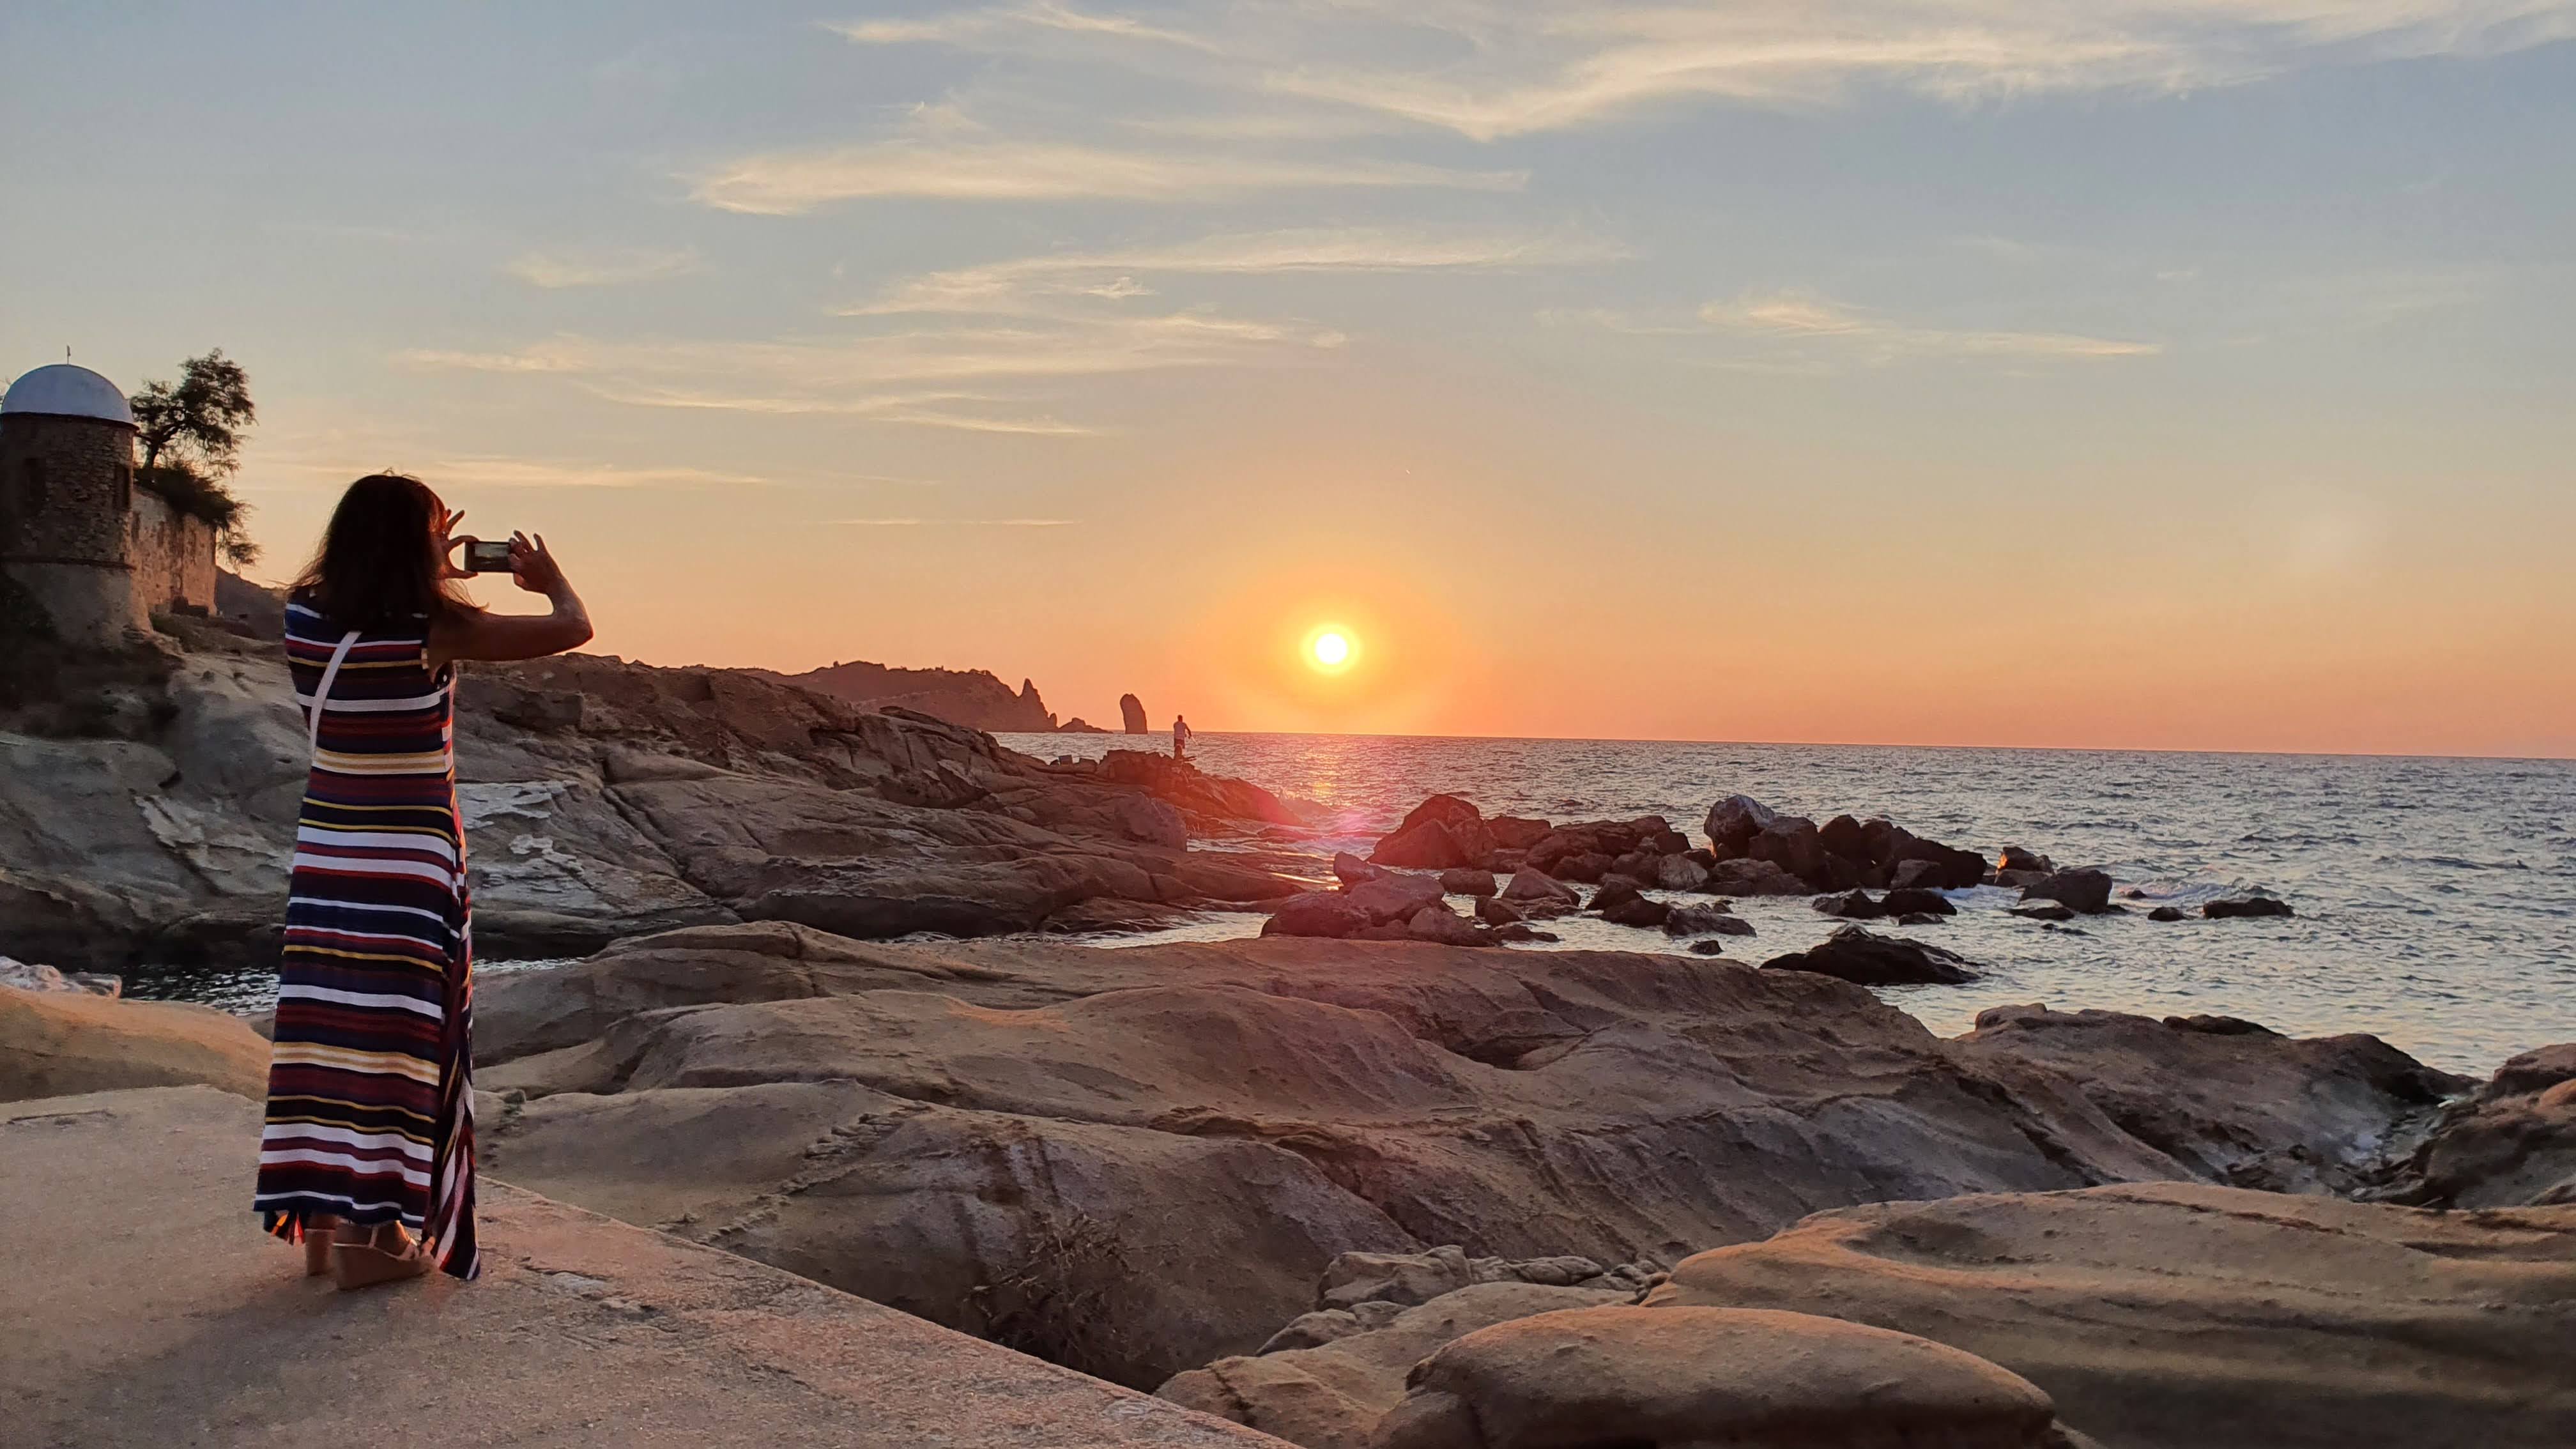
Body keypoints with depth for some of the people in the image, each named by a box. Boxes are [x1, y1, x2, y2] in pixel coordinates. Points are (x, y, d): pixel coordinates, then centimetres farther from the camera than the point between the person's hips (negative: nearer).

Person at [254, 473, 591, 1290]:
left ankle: (321, 1220, 22)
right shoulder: (434, 630, -16)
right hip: (411, 862, -6)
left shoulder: (305, 619, -1)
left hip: (325, 854, 6)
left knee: (328, 1028, 13)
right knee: (397, 1033, 1)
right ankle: (372, 1236, 5)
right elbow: (573, 628, -11)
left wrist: (430, 560, 22)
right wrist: (549, 576, 9)